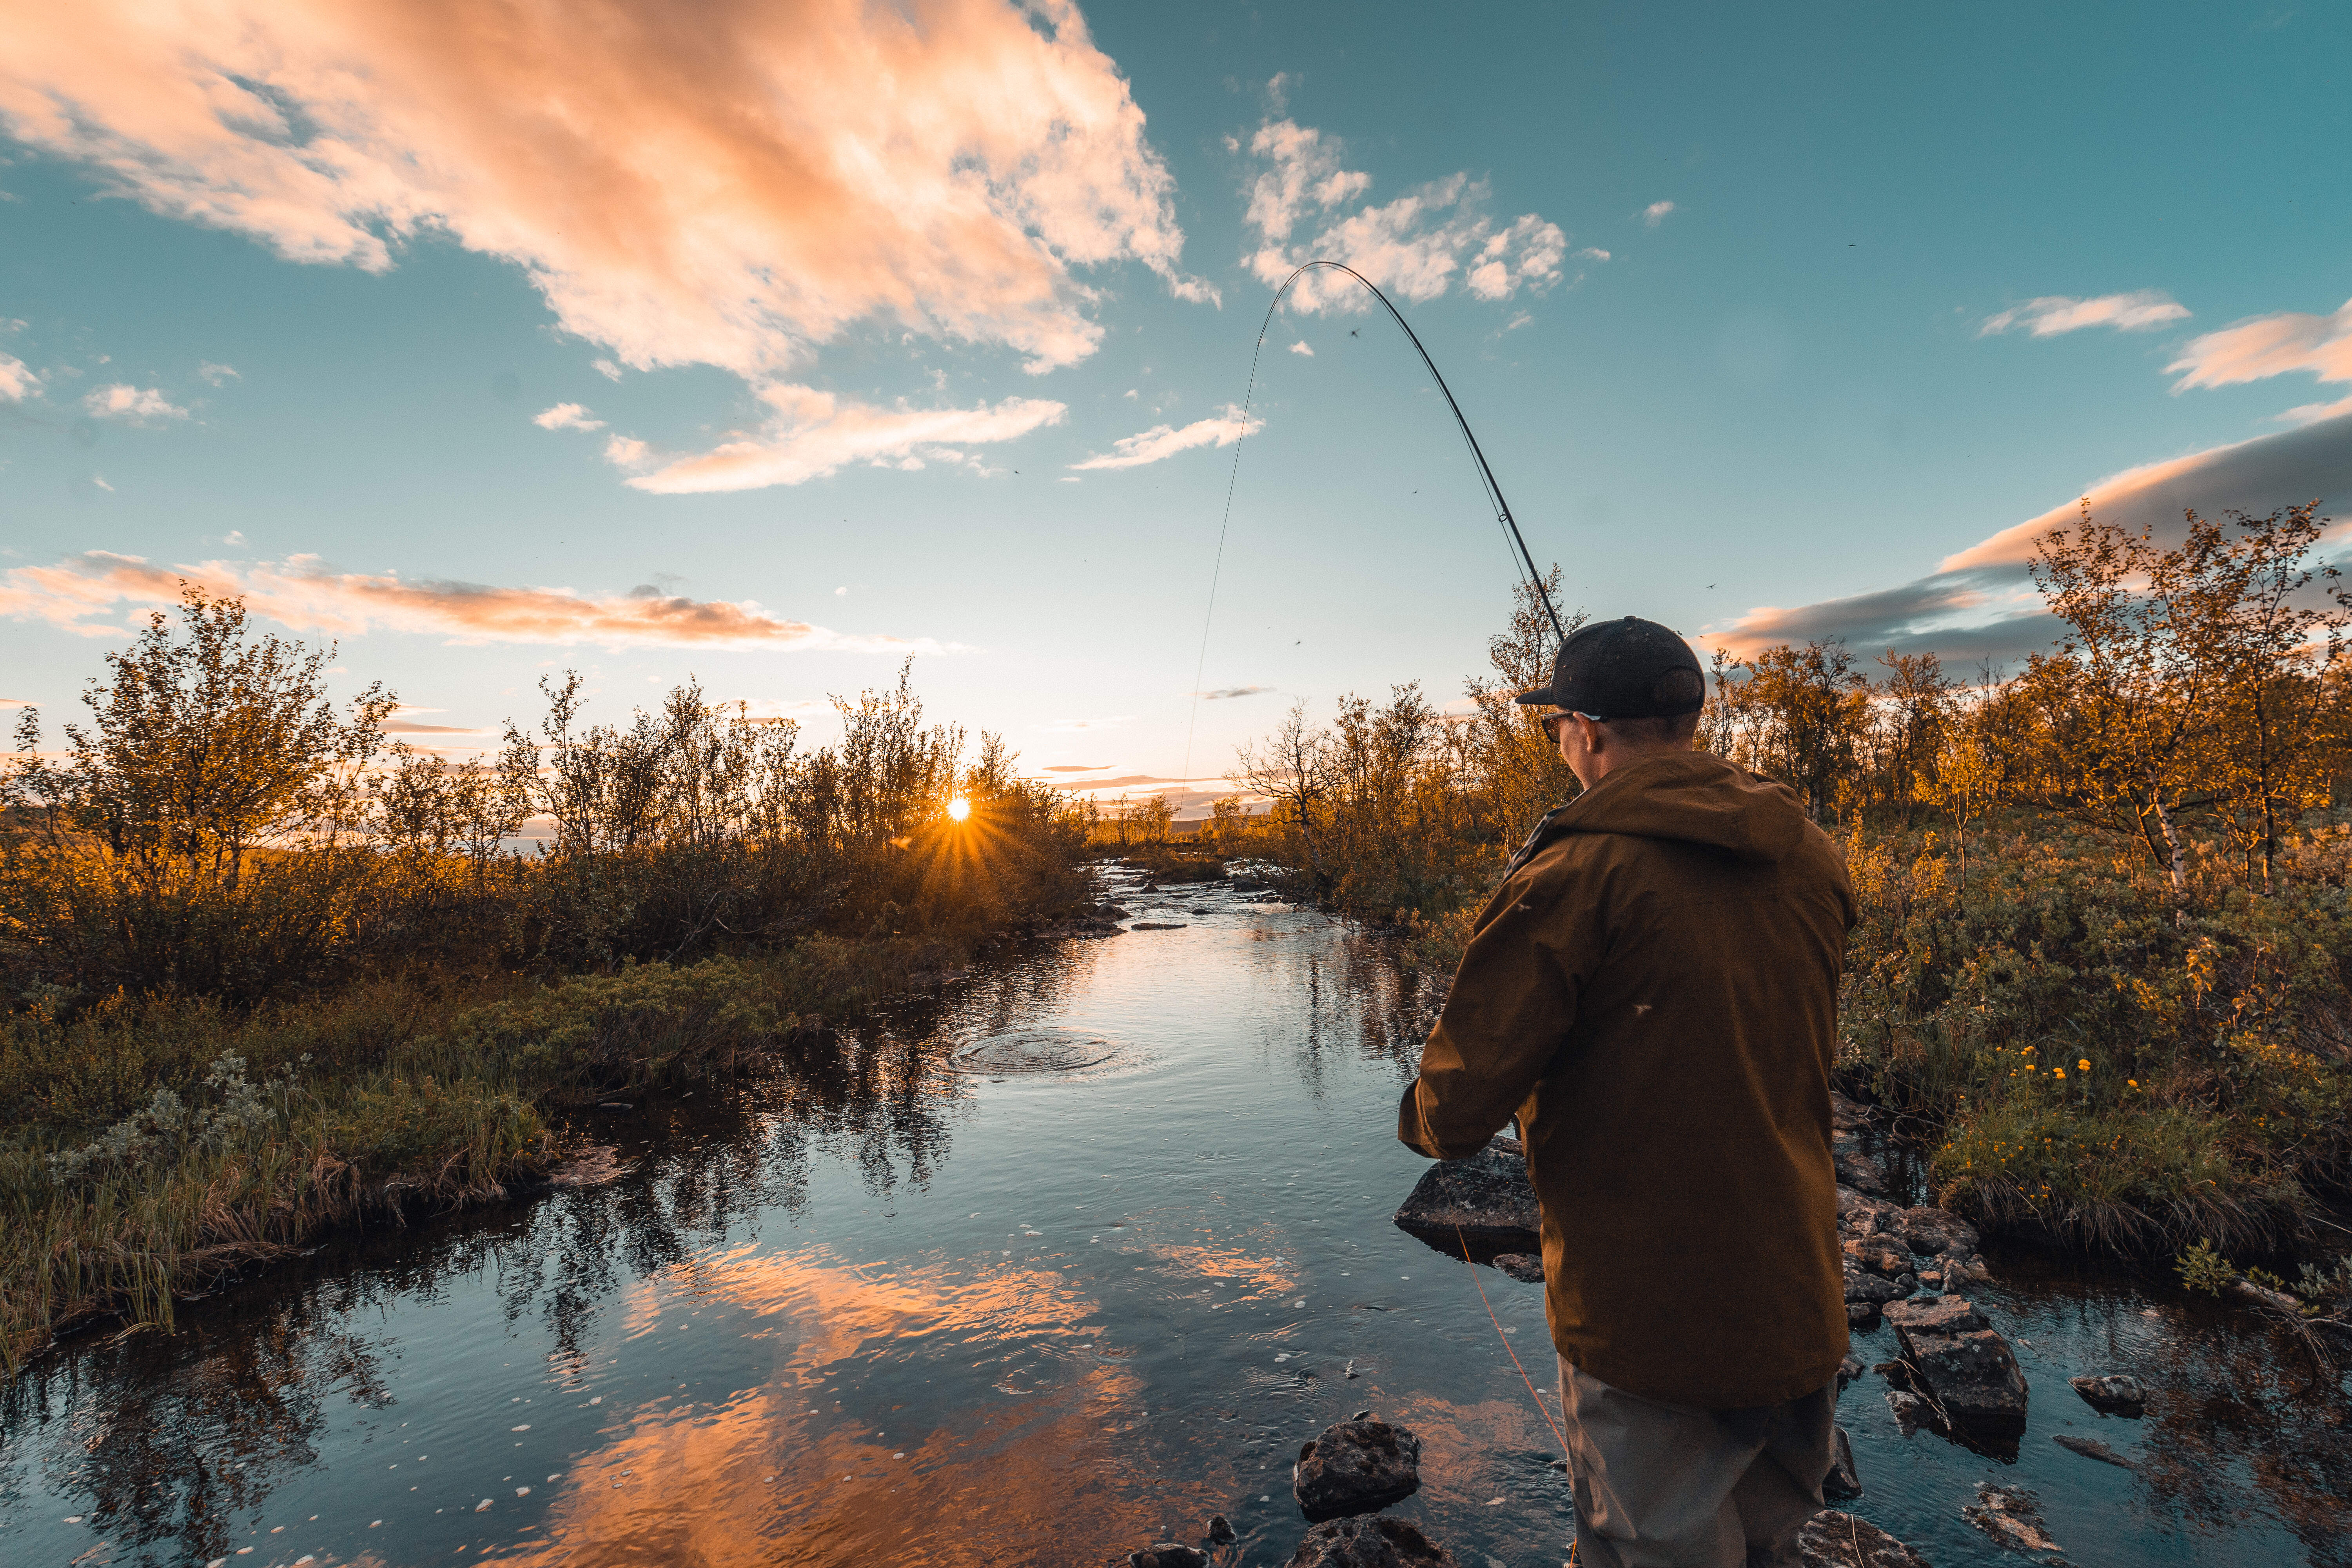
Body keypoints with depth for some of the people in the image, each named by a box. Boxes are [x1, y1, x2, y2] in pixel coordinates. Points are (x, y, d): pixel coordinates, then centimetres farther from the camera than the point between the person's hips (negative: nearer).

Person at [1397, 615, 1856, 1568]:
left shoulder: (1578, 872, -22)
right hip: (1801, 1309, 7)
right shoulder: (1813, 859, 0)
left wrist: (1423, 1120, 1)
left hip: (1647, 1319, -7)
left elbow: (1457, 1109, -22)